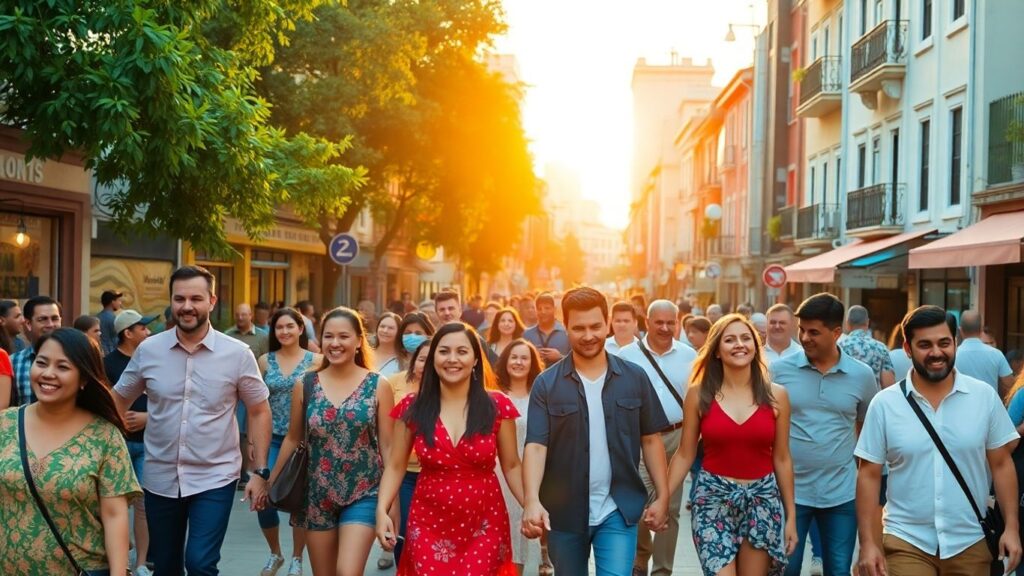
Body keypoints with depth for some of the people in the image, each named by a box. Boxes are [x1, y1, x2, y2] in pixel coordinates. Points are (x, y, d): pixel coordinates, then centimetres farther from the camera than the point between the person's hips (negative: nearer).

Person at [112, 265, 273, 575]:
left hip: (215, 478, -3)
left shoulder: (238, 353, -8)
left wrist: (260, 471, -4)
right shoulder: (148, 350, -3)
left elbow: (259, 412, 0)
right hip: (160, 478, 3)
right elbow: (119, 401, 9)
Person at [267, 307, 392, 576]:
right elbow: (293, 439, 10)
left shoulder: (378, 386, -5)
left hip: (363, 495, -2)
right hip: (317, 495, 3)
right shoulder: (305, 385, 0)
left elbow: (387, 444, -3)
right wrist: (270, 482, 14)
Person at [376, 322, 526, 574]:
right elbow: (396, 466, 3)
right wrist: (382, 510, -10)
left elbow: (511, 466, 2)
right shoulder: (412, 408, -1)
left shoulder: (498, 406, -3)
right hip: (429, 526, 1)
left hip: (484, 527, 0)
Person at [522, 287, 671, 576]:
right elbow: (536, 445, -12)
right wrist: (532, 501, -27)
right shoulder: (547, 383, -5)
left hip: (618, 509, 0)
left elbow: (651, 439, 6)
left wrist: (663, 496, 0)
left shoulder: (635, 378, 0)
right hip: (564, 511, 0)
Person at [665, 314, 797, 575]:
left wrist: (791, 515, 7)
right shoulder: (699, 394, -3)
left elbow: (782, 459, 6)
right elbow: (685, 455, 2)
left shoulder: (776, 395, 0)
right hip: (713, 497, -2)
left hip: (762, 498, 2)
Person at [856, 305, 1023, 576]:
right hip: (906, 543, -1)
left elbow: (1001, 464, 4)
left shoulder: (985, 396, -2)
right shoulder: (884, 404, -5)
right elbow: (869, 475, -3)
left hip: (970, 543, 2)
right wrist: (868, 543, -6)